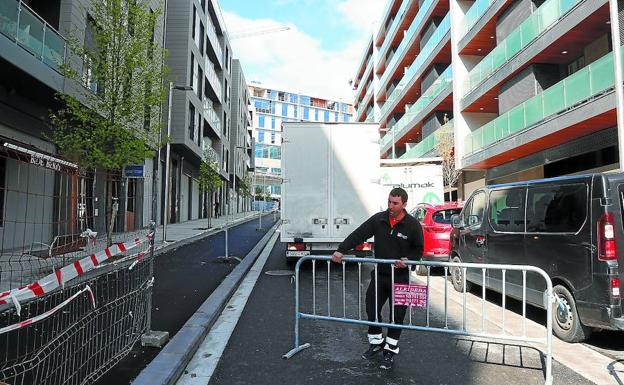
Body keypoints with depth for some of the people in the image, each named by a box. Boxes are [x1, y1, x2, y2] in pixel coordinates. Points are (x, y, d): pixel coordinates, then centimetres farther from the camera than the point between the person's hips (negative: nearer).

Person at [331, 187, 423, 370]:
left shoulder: (413, 224, -9)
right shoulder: (378, 219, -4)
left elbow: (418, 250, -1)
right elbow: (358, 235, -7)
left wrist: (407, 260, -20)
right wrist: (341, 250, -17)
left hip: (400, 277, -2)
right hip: (379, 274, 3)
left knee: (397, 315, 6)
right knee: (371, 308, 6)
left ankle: (390, 350, 23)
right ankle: (376, 342, 29)